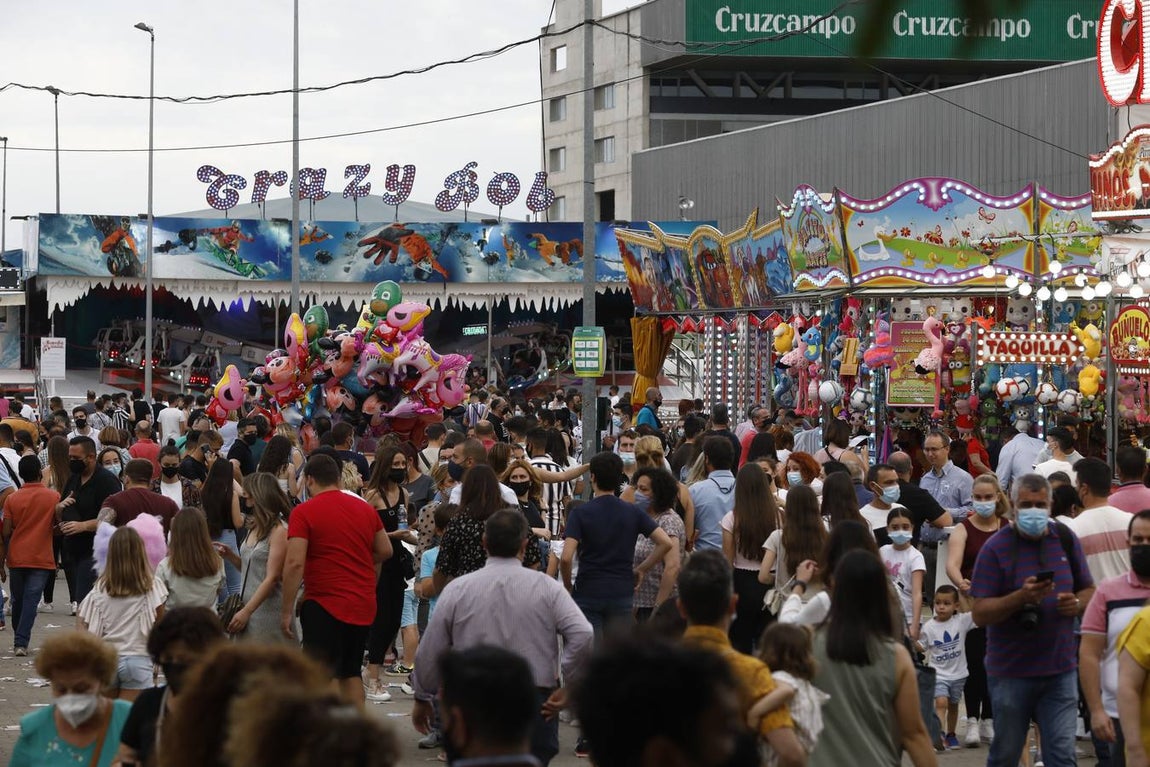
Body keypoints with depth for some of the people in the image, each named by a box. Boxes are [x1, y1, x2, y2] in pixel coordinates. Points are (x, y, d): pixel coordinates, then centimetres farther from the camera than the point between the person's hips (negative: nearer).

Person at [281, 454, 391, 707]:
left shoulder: (304, 512, -9)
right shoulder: (365, 508, 9)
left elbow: (295, 563, -16)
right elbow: (385, 551, 18)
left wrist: (287, 611, -12)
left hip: (325, 604, -6)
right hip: (364, 605, 6)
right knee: (351, 673, 17)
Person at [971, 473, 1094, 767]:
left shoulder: (1065, 539, 5)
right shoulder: (996, 548, -8)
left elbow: (1089, 590, 15)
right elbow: (980, 613, -11)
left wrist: (1077, 603, -9)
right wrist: (1021, 597, -26)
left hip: (1060, 668, 2)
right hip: (1011, 672, -2)